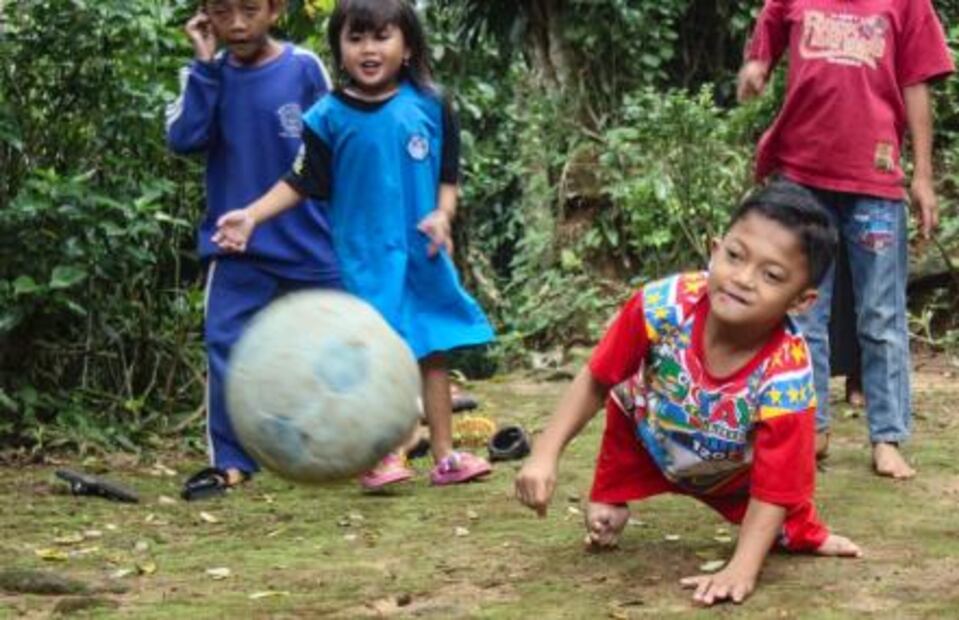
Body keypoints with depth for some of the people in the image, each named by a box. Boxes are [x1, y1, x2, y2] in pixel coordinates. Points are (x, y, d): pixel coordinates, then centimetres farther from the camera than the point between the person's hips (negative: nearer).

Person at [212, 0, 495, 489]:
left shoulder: (429, 107, 0)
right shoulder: (329, 117, -4)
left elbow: (448, 177, 5)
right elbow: (300, 183, -3)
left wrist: (442, 215, -13)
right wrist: (252, 215, -14)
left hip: (423, 253, 2)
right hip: (364, 253, -2)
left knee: (433, 350, 9)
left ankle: (444, 455, 17)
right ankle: (379, 456, 7)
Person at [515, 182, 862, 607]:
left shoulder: (788, 375, -39)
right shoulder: (663, 305, -36)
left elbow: (770, 487, -31)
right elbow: (596, 381, -20)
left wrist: (741, 570, -42)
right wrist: (545, 456, -27)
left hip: (731, 473, -1)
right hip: (647, 433, 1)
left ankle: (801, 532, 21)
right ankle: (609, 504, 27)